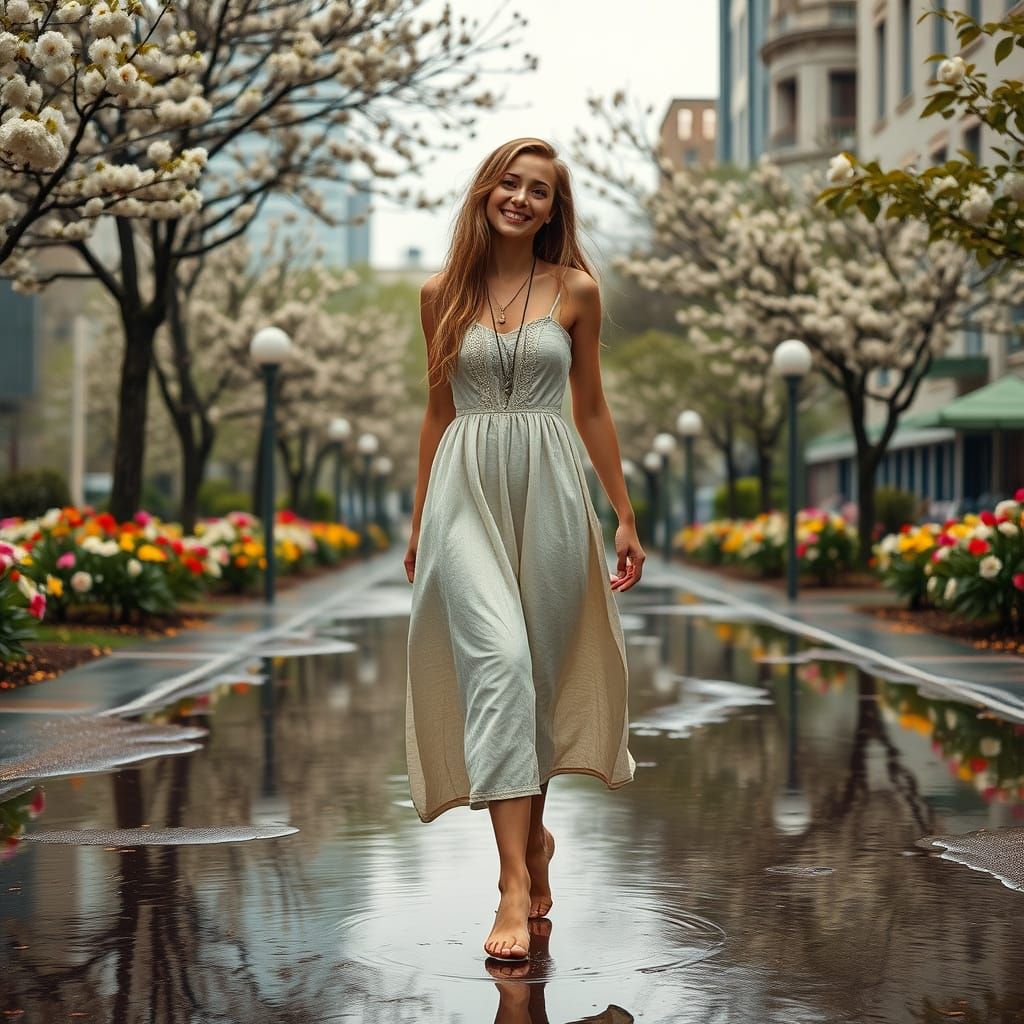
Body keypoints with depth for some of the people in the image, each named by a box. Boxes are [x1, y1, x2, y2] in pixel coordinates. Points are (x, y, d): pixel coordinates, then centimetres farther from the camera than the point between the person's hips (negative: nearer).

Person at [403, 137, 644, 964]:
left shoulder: (576, 291, 6)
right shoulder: (444, 293, 8)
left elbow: (592, 408, 11)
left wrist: (625, 516, 9)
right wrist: (418, 518, 16)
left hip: (548, 491, 1)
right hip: (465, 491, -1)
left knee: (542, 672, 6)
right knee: (498, 662, -16)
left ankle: (531, 825, 32)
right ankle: (517, 877, -18)